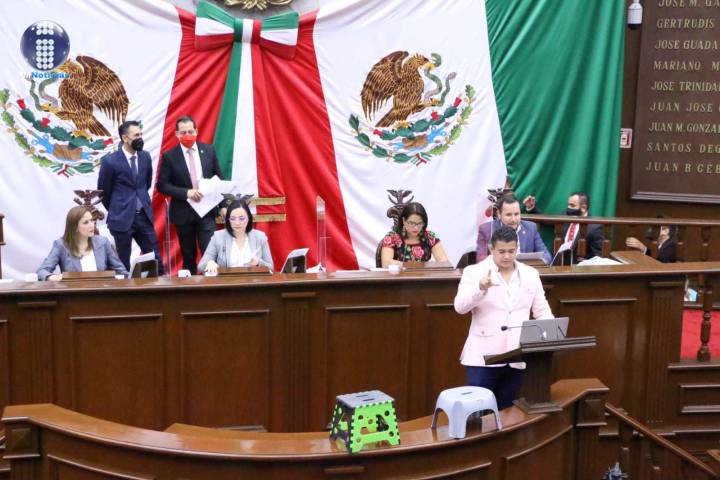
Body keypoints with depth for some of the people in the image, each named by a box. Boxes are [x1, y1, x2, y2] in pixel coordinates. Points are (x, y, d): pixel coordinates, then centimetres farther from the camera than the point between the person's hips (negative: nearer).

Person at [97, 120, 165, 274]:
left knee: (155, 257, 5)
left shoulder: (145, 156, 4)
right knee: (123, 262, 5)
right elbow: (103, 191, 0)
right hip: (122, 218, -4)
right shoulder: (110, 161, -11)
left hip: (144, 216, 4)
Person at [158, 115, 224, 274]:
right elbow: (162, 185, -6)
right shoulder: (169, 156, -3)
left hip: (206, 210, 1)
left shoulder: (209, 150, 4)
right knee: (188, 258, 8)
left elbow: (219, 179, 10)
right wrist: (186, 193, -18)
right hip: (183, 213, -1)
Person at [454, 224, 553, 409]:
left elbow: (542, 311, 12)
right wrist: (481, 288, -29)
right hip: (484, 356, -3)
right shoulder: (474, 272, 0)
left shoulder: (531, 274, 10)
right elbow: (460, 307, -11)